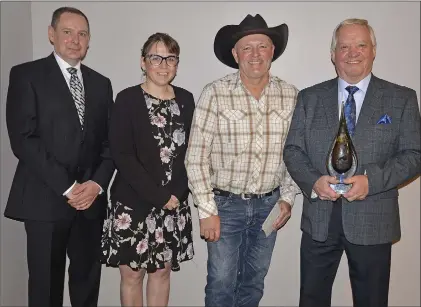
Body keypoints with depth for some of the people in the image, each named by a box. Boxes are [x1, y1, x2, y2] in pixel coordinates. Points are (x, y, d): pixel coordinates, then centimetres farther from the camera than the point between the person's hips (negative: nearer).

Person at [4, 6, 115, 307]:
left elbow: (110, 142, 10)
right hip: (45, 200, -3)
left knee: (88, 282, 12)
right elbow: (23, 139, -10)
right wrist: (67, 187, -14)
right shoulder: (27, 75, -1)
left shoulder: (101, 83, 13)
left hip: (90, 199, 4)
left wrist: (97, 184, -6)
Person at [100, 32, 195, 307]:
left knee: (162, 271, 15)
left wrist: (175, 193, -7)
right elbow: (122, 156, -13)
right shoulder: (127, 99, -6)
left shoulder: (186, 100, 5)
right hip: (133, 203, -3)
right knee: (132, 273, 9)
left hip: (174, 202, 3)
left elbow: (190, 151, 7)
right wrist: (159, 196, -15)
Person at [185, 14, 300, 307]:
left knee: (254, 281, 17)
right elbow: (197, 157, -12)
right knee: (221, 282, 7)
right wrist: (207, 211, -12)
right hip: (225, 204, -3)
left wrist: (287, 198, 3)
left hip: (269, 205, 3)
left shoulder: (291, 95, -2)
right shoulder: (215, 94, -13)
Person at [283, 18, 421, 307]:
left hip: (373, 221, -1)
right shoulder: (309, 98, 5)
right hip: (319, 220, 1)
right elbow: (293, 150, 3)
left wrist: (371, 180, -19)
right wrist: (313, 181, -16)